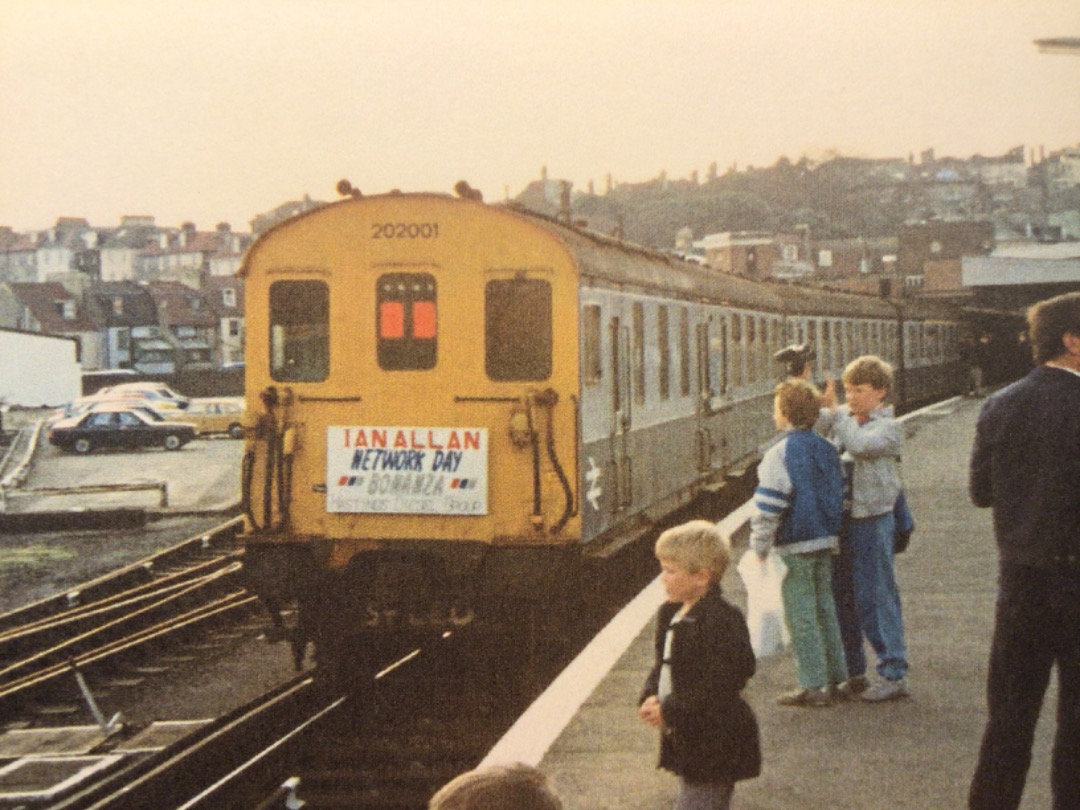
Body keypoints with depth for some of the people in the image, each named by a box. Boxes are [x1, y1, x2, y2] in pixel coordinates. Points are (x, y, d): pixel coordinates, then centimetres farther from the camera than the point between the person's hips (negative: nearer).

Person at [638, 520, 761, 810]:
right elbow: (662, 666, 17)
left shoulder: (722, 620, -20)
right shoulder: (671, 614, 9)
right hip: (688, 741, 10)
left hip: (714, 748, -10)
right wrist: (650, 698, -3)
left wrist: (669, 711, -21)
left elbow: (720, 685, -24)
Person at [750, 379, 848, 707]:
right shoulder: (827, 449, 8)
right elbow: (841, 494, 17)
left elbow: (768, 506, -18)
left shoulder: (780, 453, -16)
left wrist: (760, 546, -9)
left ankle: (813, 685, 1)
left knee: (800, 615, -1)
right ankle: (835, 676, 23)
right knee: (825, 609, 17)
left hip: (795, 546, -8)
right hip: (826, 542, 8)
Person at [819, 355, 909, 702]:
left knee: (875, 598, -4)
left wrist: (835, 413, -18)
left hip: (873, 520, -7)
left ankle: (894, 675, 4)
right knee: (840, 598, 11)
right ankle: (853, 673, 23)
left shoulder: (888, 428, -8)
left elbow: (860, 445, -24)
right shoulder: (844, 419, 11)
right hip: (841, 520, 7)